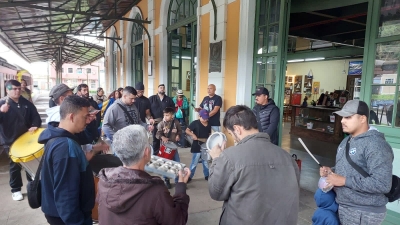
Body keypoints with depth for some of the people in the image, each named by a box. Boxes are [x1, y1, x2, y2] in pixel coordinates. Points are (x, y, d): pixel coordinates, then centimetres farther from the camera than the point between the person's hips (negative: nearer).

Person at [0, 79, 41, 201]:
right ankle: (16, 189, 24)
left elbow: (36, 117, 4)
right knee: (15, 166, 8)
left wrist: (35, 125, -16)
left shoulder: (26, 103, 2)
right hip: (11, 141, -3)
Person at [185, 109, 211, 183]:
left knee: (206, 162, 17)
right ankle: (189, 176, 17)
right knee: (194, 163, 3)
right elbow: (187, 130, -13)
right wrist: (193, 134, -28)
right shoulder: (195, 123, -11)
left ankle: (207, 175, 31)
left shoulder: (208, 125, 6)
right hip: (196, 147, -5)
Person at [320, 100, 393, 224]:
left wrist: (345, 181, -25)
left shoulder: (376, 145, -20)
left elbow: (382, 184, -27)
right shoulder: (346, 141, 9)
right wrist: (331, 171, 0)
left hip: (363, 213, -8)